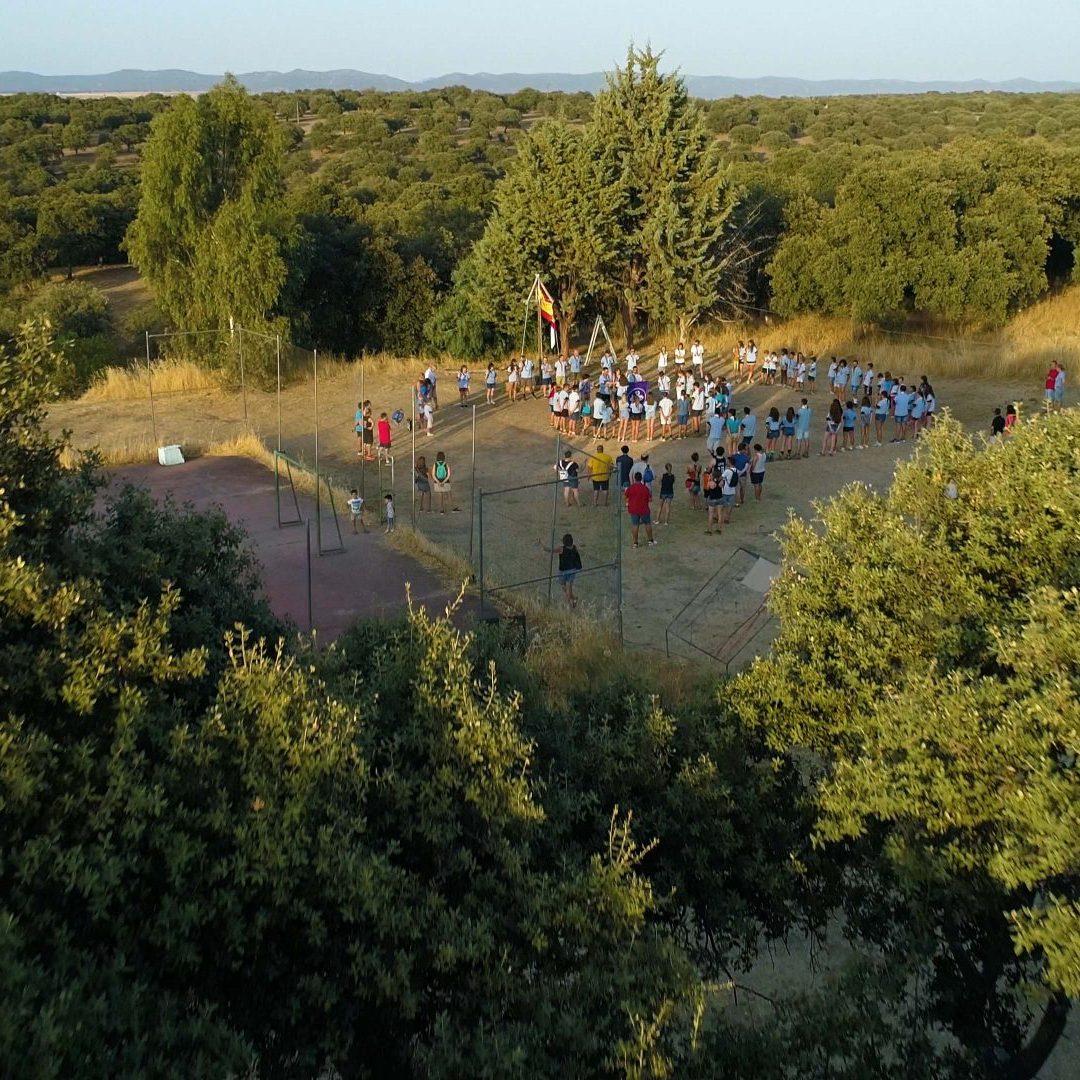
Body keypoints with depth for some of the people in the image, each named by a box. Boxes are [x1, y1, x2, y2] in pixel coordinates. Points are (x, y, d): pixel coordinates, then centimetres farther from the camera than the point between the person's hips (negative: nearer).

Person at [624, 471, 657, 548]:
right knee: (648, 524, 15)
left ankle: (635, 543, 8)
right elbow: (650, 499, -6)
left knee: (635, 526, 6)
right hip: (644, 510, -1)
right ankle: (650, 541, 21)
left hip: (633, 510, 1)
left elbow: (624, 498, -1)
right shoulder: (645, 488, -10)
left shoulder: (630, 488, -9)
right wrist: (651, 494, 14)